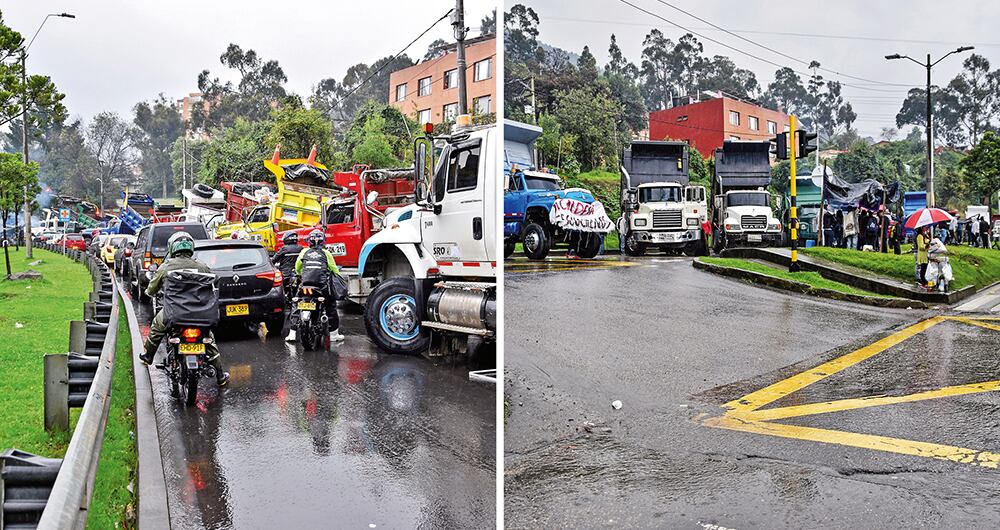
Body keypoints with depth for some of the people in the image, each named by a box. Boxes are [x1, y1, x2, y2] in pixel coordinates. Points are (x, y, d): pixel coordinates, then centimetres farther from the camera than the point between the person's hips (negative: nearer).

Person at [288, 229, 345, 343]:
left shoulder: (304, 252, 12)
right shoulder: (326, 253, 7)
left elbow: (297, 268, 19)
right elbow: (334, 269, 8)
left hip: (305, 283, 2)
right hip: (323, 284, -2)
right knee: (331, 307, 11)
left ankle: (292, 334, 8)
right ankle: (334, 334, 12)